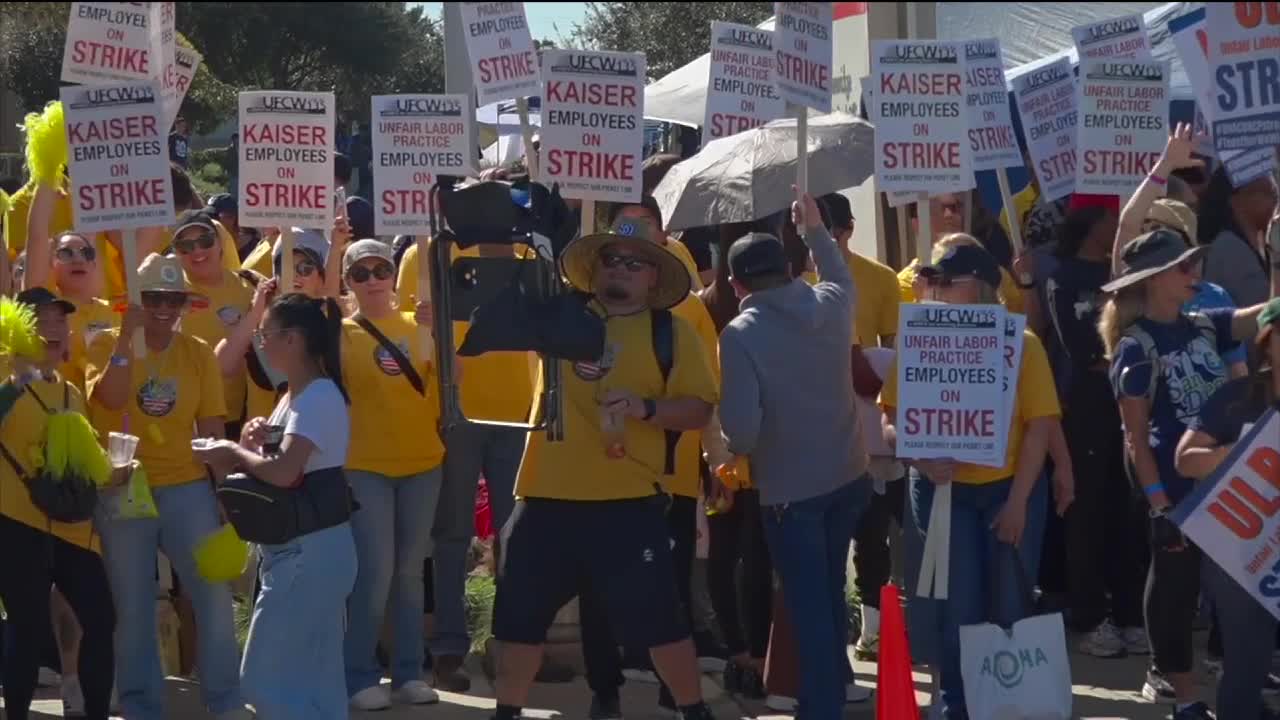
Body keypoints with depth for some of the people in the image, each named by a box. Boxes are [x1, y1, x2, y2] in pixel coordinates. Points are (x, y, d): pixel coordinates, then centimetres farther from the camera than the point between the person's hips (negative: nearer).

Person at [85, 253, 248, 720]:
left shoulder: (198, 353, 4)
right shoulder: (108, 345, -1)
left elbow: (212, 428, 6)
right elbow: (109, 399, -20)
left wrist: (223, 486, 3)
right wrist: (128, 336, -21)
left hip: (187, 489, 2)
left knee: (214, 594, 0)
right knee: (133, 606, 7)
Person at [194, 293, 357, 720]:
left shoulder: (318, 397, -16)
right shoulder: (296, 395, 14)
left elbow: (284, 471, -28)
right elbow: (276, 468, 17)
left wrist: (235, 452, -12)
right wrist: (252, 447, -2)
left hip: (308, 552, -10)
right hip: (303, 549, 10)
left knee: (266, 678, -8)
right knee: (316, 680, 12)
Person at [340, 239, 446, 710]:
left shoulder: (417, 325, 5)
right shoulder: (342, 332, 0)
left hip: (421, 463, 3)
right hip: (365, 466, -3)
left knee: (410, 571, 8)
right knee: (376, 572, -9)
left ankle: (409, 673, 15)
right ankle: (360, 676, 0)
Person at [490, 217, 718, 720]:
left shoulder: (670, 332, 1)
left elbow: (699, 410, -2)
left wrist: (646, 407, -19)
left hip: (629, 499, -3)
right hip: (547, 494, 3)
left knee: (655, 613, -1)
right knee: (521, 611, 11)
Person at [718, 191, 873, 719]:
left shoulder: (740, 335, -17)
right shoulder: (831, 305, -2)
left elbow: (742, 427, -23)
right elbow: (841, 277, 25)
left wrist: (736, 451, -1)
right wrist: (814, 229, 38)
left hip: (790, 489, -5)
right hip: (848, 477, 5)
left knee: (808, 607, 1)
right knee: (830, 594, 22)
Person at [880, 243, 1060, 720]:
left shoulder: (1021, 344, -4)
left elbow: (1039, 425, -5)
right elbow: (889, 421, 1)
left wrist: (1018, 500, -11)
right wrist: (919, 457, -19)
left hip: (1006, 489, -1)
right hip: (940, 490, 1)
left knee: (1009, 609, 7)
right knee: (954, 609, 2)